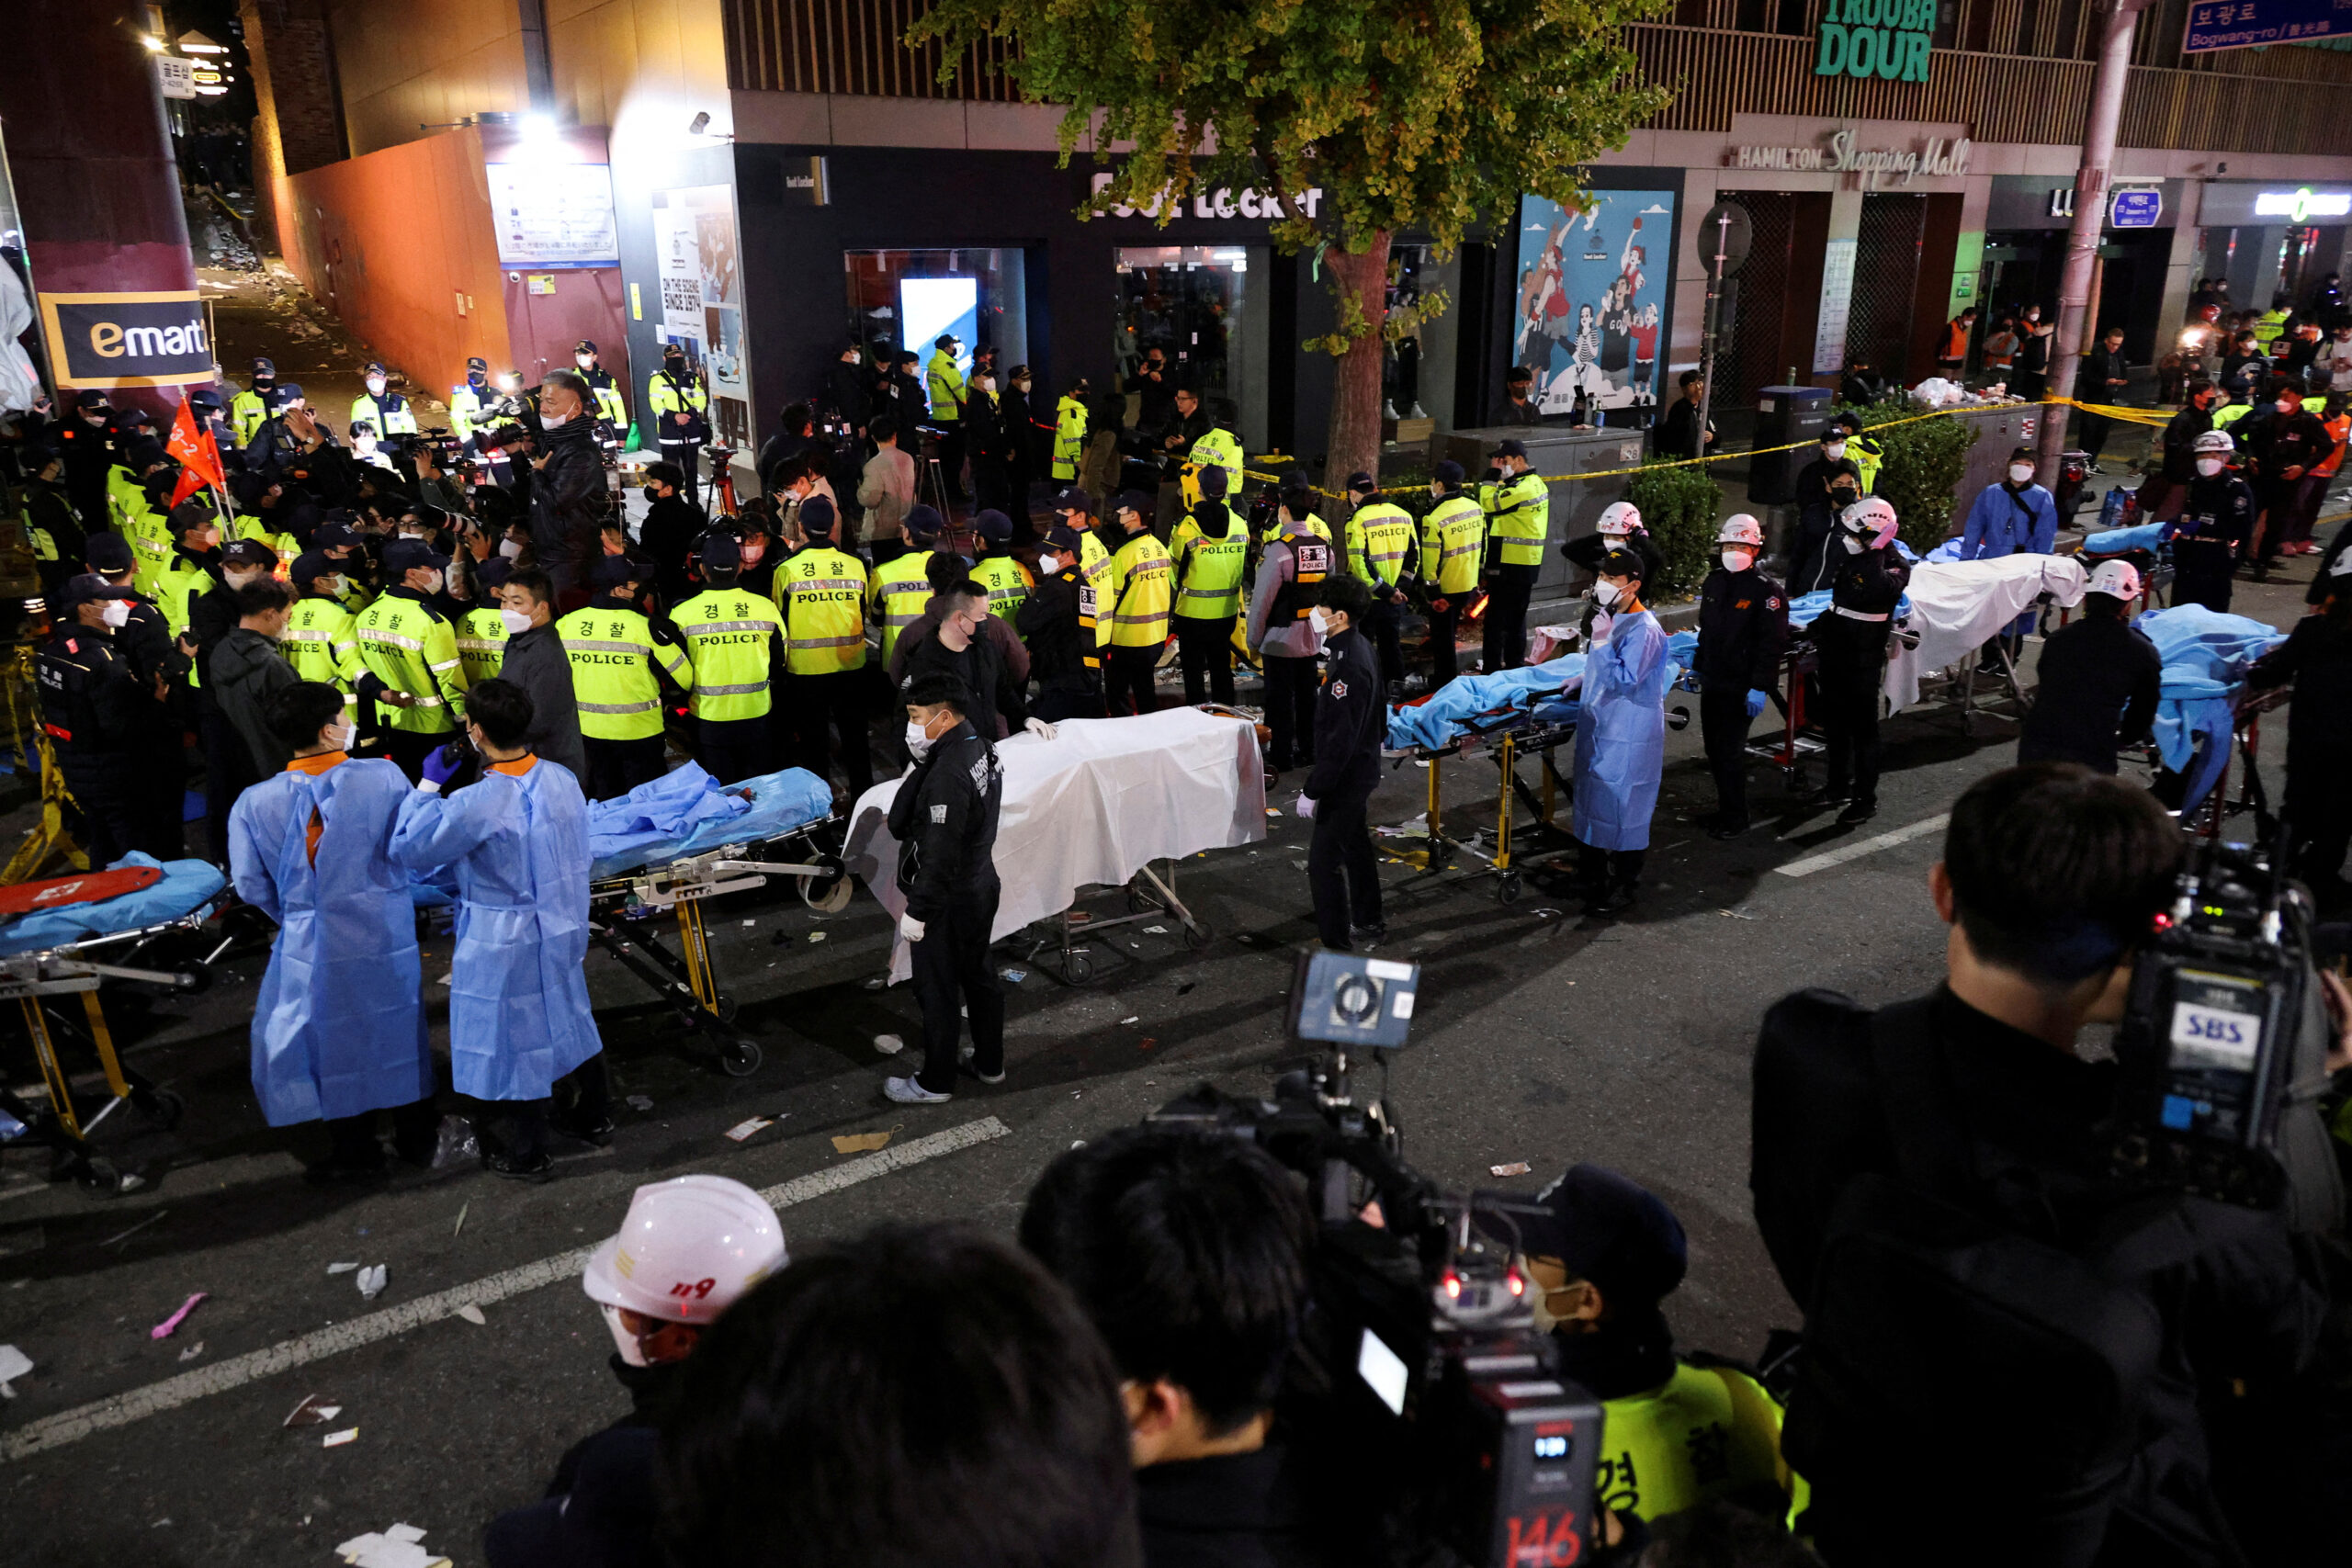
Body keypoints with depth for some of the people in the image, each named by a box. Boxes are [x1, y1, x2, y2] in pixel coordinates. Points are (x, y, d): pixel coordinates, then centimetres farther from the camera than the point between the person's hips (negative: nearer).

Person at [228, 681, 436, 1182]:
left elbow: (252, 886, -4)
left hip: (314, 947, 0)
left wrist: (293, 914, 15)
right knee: (399, 1027, 20)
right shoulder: (385, 777, -15)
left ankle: (355, 1152, 32)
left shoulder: (255, 803, -12)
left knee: (332, 1035, 17)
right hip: (389, 939, 1)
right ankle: (417, 1136, 36)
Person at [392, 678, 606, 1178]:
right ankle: (591, 1117, 43)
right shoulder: (564, 780, -8)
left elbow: (408, 849, -14)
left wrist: (427, 784, -6)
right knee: (566, 1020, 25)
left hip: (502, 947, -6)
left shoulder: (476, 805, -28)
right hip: (563, 932, 6)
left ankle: (523, 1155, 28)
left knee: (508, 1041, 12)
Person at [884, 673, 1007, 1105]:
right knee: (977, 976, 22)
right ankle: (989, 1063, 38)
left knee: (938, 992, 7)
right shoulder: (983, 750, 2)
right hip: (981, 887, 10)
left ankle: (935, 1082, 23)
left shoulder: (948, 774, -29)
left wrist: (916, 911, -19)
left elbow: (940, 855, -25)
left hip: (947, 900, -9)